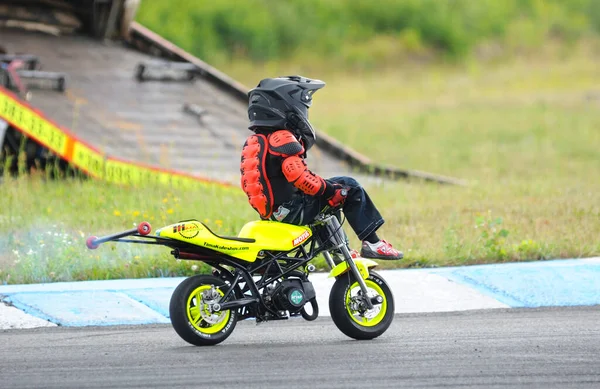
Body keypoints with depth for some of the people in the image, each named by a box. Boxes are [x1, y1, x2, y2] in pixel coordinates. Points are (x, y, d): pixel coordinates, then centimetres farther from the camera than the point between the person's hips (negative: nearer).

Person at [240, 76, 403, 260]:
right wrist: (328, 189, -18)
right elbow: (299, 175, -28)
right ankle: (372, 242, -2)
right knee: (349, 187, -2)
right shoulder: (282, 139, -19)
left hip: (272, 210, 10)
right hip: (294, 210, -10)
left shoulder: (252, 142, 11)